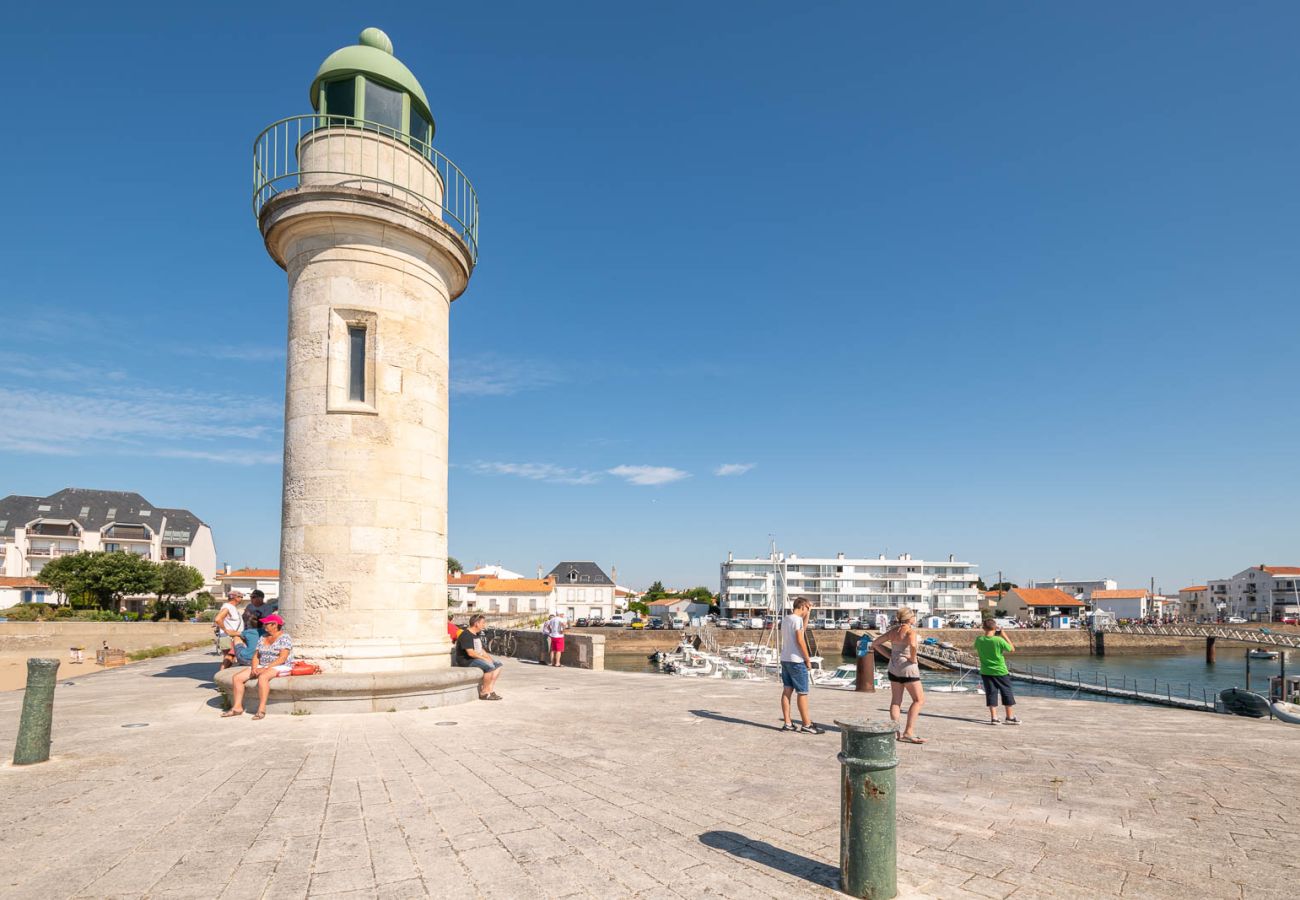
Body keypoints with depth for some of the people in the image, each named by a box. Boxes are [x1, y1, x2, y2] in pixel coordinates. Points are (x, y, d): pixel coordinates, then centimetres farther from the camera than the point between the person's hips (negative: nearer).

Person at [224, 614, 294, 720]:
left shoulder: (284, 637, -9)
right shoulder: (263, 638, 15)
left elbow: (282, 658, -18)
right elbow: (256, 656, 12)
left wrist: (266, 668, -23)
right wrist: (254, 668, -8)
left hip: (281, 667, -8)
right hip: (263, 667, 8)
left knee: (262, 677, -38)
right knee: (237, 677, -7)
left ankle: (261, 709, -34)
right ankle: (237, 707, -4)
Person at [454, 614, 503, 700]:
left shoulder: (477, 635, 16)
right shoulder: (466, 635, -17)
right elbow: (471, 653, -25)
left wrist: (488, 657, 1)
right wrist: (485, 659, -19)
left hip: (477, 658, 10)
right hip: (466, 661, -10)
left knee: (498, 665, 1)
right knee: (489, 666, -28)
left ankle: (490, 690, -3)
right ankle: (484, 693, -17)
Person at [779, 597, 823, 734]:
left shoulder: (785, 619, 13)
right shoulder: (797, 619, -13)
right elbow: (800, 641, -18)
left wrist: (808, 614, 23)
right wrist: (808, 659, -10)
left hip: (784, 660, 8)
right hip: (796, 661, -8)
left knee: (787, 691, 9)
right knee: (802, 693, -1)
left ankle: (787, 723, 11)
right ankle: (806, 725, 4)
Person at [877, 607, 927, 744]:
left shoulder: (893, 630, 7)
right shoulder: (910, 630, -14)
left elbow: (876, 642, 12)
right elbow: (913, 645, -34)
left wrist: (889, 655, 11)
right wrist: (913, 658, -18)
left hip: (894, 667, 7)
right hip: (907, 667, -7)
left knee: (896, 700, 10)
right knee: (919, 700, 3)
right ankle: (908, 732, -4)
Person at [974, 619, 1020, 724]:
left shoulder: (979, 640, -7)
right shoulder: (999, 640, -18)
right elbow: (1012, 649, -5)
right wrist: (1004, 635, -3)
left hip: (986, 672, 3)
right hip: (1000, 672, -3)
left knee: (991, 694, 7)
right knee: (1007, 694, 12)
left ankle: (993, 718, 3)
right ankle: (1010, 717, 19)